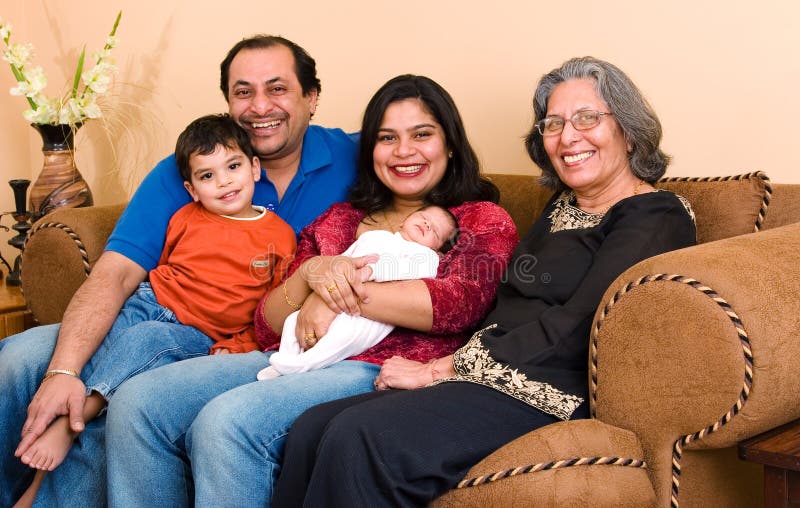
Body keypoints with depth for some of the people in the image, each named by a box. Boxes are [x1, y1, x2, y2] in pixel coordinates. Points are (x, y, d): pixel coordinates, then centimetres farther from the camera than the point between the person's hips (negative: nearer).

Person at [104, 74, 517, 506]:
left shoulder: (482, 221, 12)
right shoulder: (338, 220, 24)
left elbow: (461, 302, -11)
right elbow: (267, 328, 17)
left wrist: (344, 296, -10)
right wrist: (309, 274, -5)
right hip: (294, 358, 6)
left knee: (226, 420, -30)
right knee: (137, 401, -15)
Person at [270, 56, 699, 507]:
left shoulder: (658, 219, -4)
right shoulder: (561, 207, 21)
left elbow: (571, 333, -14)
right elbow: (508, 312, 14)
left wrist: (440, 369, -11)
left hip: (553, 396, -7)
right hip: (494, 375, 8)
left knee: (357, 437, -27)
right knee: (313, 428, -12)